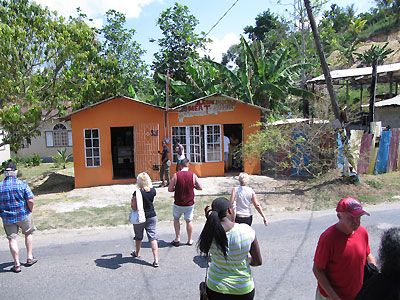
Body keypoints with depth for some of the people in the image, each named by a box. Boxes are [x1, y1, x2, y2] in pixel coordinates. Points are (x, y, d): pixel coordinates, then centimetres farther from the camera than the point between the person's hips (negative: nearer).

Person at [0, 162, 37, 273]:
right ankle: (29, 258, 25)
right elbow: (30, 200, -16)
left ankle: (17, 265, 14)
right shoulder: (22, 184, -12)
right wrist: (30, 210, 1)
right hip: (23, 215, -1)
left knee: (12, 239, 9)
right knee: (28, 234, 20)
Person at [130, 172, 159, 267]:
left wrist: (132, 201, -2)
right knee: (153, 237, 3)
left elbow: (134, 208, -18)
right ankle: (156, 260, -2)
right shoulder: (153, 191, -6)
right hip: (152, 216, 3)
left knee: (138, 237, 20)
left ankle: (137, 253, 44)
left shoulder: (137, 193, -20)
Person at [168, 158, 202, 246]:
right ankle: (189, 240, 25)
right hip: (189, 204, 1)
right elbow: (200, 188, -1)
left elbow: (170, 189, -10)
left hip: (178, 203, -1)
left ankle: (177, 238, 24)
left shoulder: (176, 175, -12)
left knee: (176, 219, 22)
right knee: (189, 221, 14)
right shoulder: (193, 175, -8)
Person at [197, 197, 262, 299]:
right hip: (243, 291, 0)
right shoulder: (247, 230, -20)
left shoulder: (210, 232, -18)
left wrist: (209, 218, 0)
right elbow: (258, 262, -10)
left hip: (215, 289, 1)